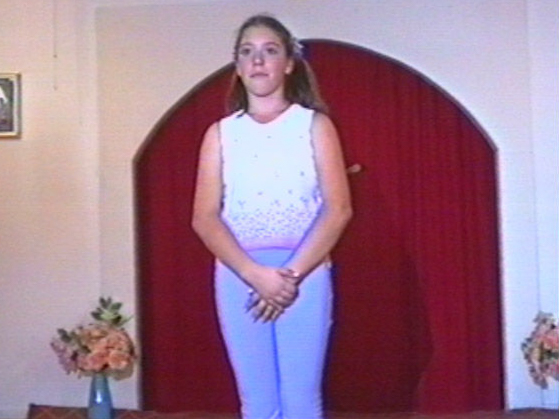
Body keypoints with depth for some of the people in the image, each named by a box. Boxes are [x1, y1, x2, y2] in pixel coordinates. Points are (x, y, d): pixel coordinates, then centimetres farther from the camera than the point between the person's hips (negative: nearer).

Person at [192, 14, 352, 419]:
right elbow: (204, 218, -1)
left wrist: (293, 274, -14)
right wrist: (255, 273, -14)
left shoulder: (315, 125, 3)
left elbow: (338, 209, -5)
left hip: (306, 275, -2)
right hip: (238, 277, 2)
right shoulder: (220, 133, 8)